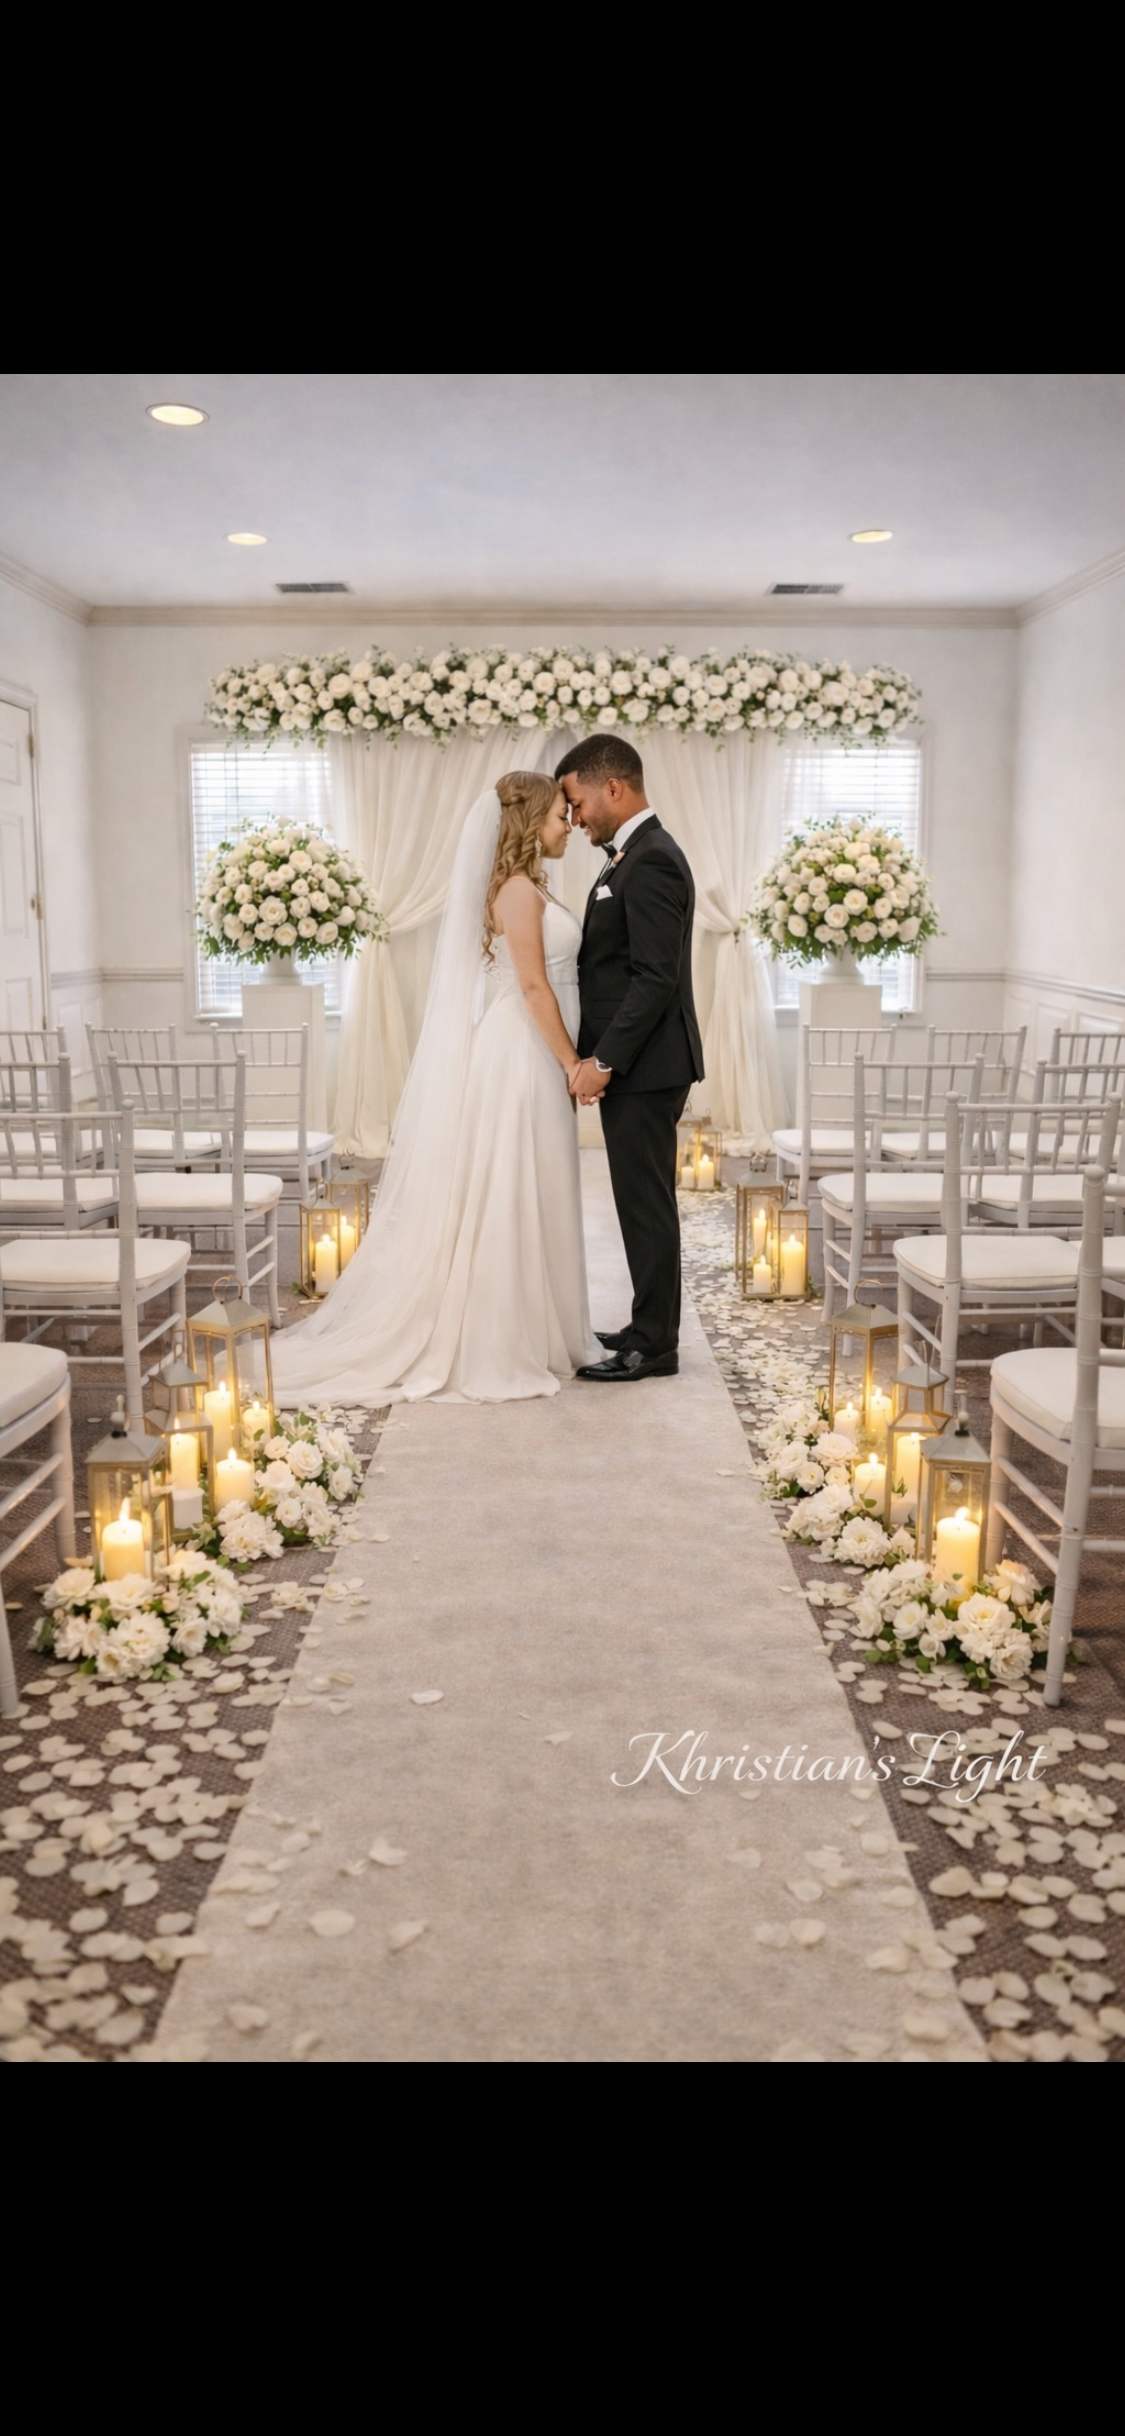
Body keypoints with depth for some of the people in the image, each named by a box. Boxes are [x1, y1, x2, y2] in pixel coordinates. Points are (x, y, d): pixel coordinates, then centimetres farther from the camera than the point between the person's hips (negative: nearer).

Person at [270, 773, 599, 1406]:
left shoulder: (528, 889, 16)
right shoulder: (518, 890, -13)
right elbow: (533, 986, -18)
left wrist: (569, 1061, 15)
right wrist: (571, 1063, -16)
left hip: (535, 1057, 10)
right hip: (524, 1056, -10)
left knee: (521, 1201, 12)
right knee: (510, 1200, -4)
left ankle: (525, 1335, 20)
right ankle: (500, 1348, 2)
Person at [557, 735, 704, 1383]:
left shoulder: (651, 861, -16)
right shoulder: (639, 855, 16)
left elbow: (657, 978, -22)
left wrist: (604, 1060, -21)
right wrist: (601, 1055, 14)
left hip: (643, 1066, -10)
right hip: (636, 1065, 10)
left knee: (646, 1203, -2)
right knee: (645, 1202, 16)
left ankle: (654, 1347, 7)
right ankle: (653, 1327, 26)